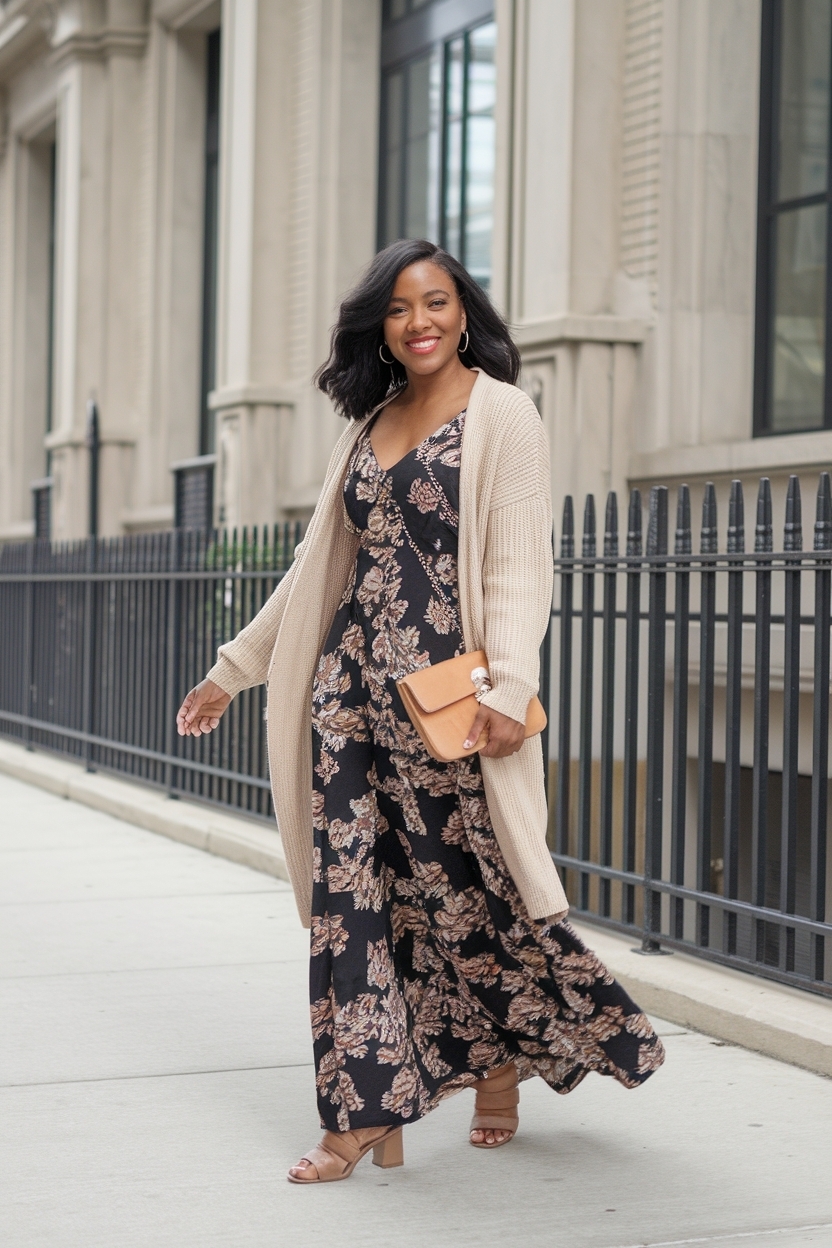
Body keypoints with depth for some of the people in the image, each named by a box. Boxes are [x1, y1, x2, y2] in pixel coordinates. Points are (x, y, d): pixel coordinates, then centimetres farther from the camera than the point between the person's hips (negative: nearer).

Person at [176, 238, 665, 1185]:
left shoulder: (500, 414, -3)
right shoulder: (371, 424, 16)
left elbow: (519, 566, -11)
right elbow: (318, 565, 20)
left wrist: (508, 689, -23)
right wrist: (234, 668, 20)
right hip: (352, 681, 6)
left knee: (463, 882, 2)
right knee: (351, 890, 1)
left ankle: (503, 1060, 27)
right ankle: (367, 1113, 6)